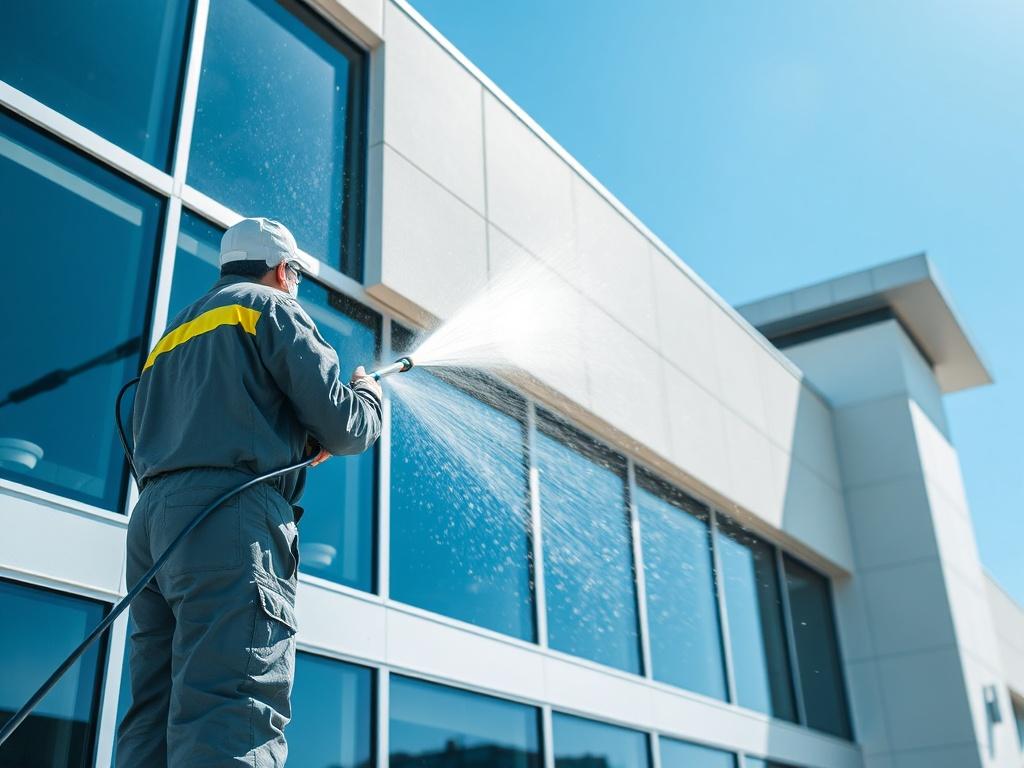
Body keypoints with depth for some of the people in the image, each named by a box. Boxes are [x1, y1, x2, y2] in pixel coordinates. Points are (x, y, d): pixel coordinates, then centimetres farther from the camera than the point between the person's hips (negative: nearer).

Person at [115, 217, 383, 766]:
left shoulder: (175, 332, 31)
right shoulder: (272, 308, 8)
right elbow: (344, 427, -2)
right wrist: (367, 394, 22)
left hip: (151, 516, 8)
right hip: (232, 518, -8)